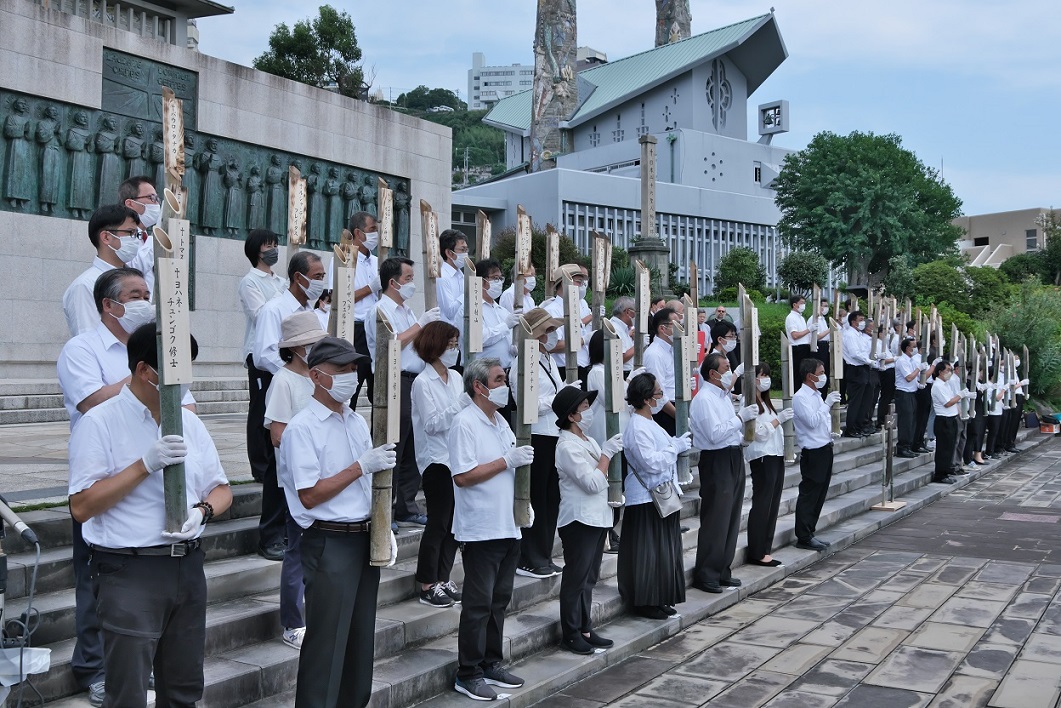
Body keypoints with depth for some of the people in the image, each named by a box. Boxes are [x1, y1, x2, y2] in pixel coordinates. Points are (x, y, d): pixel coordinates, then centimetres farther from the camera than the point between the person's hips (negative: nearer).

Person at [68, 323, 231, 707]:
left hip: (188, 566, 6)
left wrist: (202, 511, -8)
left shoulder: (188, 421, 10)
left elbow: (221, 489, 14)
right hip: (130, 572, -6)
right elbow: (82, 507, -14)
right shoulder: (99, 423, -8)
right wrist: (146, 464, -20)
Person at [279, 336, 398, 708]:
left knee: (361, 636, 15)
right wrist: (361, 466, -18)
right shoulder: (302, 428, -12)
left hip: (365, 538, 7)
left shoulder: (358, 422, 12)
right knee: (326, 642, -1)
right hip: (329, 542, -7)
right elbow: (310, 495, -17)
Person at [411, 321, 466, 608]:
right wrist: (461, 404, -23)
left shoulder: (455, 376, 10)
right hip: (437, 460, -7)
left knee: (453, 522, 9)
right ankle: (427, 586, 7)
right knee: (438, 523, -3)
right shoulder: (422, 383, -9)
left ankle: (443, 579, 20)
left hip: (458, 457, 7)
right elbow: (432, 424, -16)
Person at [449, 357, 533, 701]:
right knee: (478, 604, -2)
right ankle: (468, 675, 6)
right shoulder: (465, 423, -13)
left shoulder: (501, 422, 14)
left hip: (508, 527, 8)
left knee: (499, 600, 14)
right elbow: (463, 476, -21)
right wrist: (507, 461, -18)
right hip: (481, 529, -8)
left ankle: (492, 663, 25)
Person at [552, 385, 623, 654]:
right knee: (575, 579, -1)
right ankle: (571, 635, 7)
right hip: (579, 520, -9)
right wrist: (607, 453, -14)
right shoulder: (568, 447, -16)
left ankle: (585, 629, 23)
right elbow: (592, 483, -21)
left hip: (597, 518, 9)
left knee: (589, 579, 15)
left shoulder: (588, 441, 13)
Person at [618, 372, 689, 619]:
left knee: (665, 550, 15)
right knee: (648, 552, -2)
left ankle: (659, 600, 24)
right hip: (646, 499, -11)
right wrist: (676, 447, -15)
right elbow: (652, 462, -25)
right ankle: (645, 602, 8)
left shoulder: (648, 423, 13)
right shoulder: (637, 428, -19)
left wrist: (681, 441, 9)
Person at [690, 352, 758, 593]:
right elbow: (716, 434, -22)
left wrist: (746, 422, 7)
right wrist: (740, 418, -19)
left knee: (731, 519, 14)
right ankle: (705, 575, 5)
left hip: (733, 459, 10)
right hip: (716, 462, -10)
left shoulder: (723, 396, 15)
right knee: (715, 521, -4)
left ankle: (722, 572, 25)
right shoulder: (704, 399, -14)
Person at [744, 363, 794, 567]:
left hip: (775, 455, 10)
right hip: (762, 458, -9)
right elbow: (760, 433, -17)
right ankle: (756, 553, -2)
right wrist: (778, 419, -15)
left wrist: (785, 419, 7)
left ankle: (764, 551, 14)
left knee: (773, 504, 9)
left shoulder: (765, 402, 19)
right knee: (762, 504, -7)